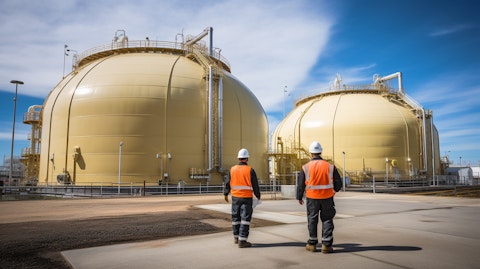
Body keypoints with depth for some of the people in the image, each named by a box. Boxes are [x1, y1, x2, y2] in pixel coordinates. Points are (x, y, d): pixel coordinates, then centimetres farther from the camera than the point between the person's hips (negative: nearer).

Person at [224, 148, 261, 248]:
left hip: (235, 197, 4)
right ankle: (242, 241, -3)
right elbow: (255, 185, -5)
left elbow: (227, 183, 7)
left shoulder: (232, 169, 1)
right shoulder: (250, 170, -9)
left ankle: (236, 237, 29)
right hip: (247, 198, -4)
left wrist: (226, 194, 23)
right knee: (245, 219, -1)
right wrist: (258, 196, 10)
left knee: (236, 217, 16)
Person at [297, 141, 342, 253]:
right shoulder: (330, 166, -3)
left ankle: (312, 244, 21)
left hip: (312, 198, 0)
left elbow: (300, 184, -1)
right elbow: (338, 183, 3)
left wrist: (299, 197, 13)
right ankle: (326, 245, 11)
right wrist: (334, 190, 25)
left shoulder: (306, 167, -6)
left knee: (312, 220, 12)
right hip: (327, 198, 0)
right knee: (327, 220, 10)